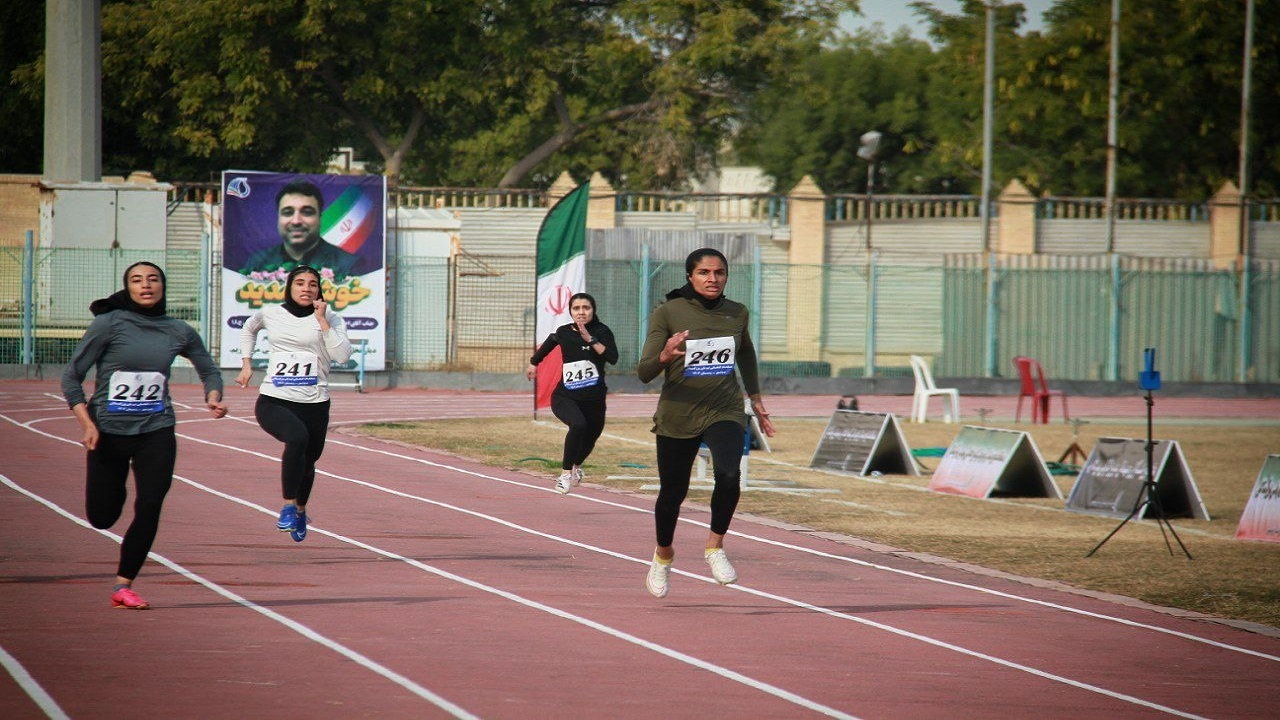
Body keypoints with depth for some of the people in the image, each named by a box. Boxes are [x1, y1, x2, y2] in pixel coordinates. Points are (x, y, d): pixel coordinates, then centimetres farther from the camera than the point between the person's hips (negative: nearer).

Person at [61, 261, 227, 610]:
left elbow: (209, 370, 18)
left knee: (149, 509, -12)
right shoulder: (109, 324, -7)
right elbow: (71, 377, -5)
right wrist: (86, 423, -16)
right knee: (102, 517, 6)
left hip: (156, 432, 1)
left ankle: (123, 586, 0)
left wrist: (213, 397, -3)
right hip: (108, 433, -1)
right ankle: (117, 488, 42)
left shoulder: (178, 332, 3)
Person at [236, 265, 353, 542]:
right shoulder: (270, 314, 7)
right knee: (297, 436, -32)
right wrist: (246, 364, 22)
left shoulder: (330, 319, 2)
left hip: (314, 404, 1)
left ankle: (300, 510, 46)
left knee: (307, 462, 13)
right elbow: (248, 329, 30)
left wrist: (322, 320, -14)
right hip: (273, 402, -1)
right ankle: (288, 506, -22)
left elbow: (342, 355, -14)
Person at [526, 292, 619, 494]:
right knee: (578, 424, -31)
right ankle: (565, 473, -22)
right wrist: (534, 362, 35)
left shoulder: (602, 332, -7)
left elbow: (613, 358, -23)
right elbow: (550, 341, 23)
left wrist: (590, 339, -27)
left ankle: (576, 464, 56)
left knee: (591, 435, 20)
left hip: (594, 399, 1)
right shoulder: (564, 332, -1)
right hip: (565, 396, -1)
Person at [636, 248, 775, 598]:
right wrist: (665, 357, -35)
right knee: (673, 492, 11)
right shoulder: (668, 313, -9)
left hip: (725, 411, 1)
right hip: (677, 415, -1)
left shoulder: (736, 313, 2)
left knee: (728, 474, -27)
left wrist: (755, 397, 22)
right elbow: (644, 373, -15)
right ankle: (663, 555, 41)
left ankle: (715, 547, -6)